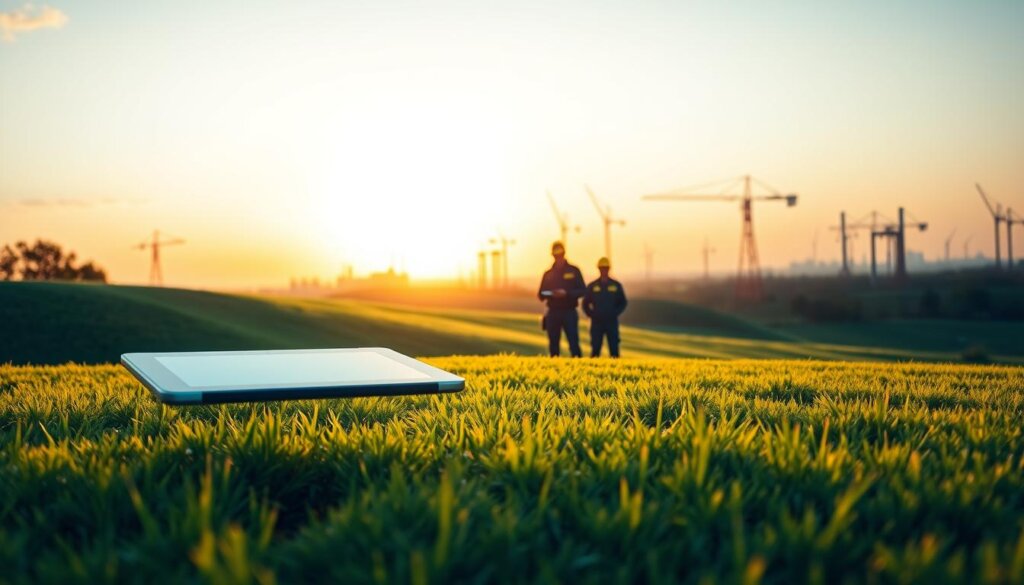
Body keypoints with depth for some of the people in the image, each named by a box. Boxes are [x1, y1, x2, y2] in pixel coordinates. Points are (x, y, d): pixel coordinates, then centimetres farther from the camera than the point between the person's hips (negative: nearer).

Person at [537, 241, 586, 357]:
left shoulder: (573, 271, 5)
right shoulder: (548, 274, 13)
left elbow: (582, 291, -1)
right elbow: (541, 295, 13)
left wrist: (566, 293, -15)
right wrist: (544, 295, -12)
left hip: (569, 312, -3)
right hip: (552, 313, 3)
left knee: (574, 343, -8)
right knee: (553, 344, 5)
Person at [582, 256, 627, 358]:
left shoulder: (616, 285, 7)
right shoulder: (592, 286, 7)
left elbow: (623, 303, 12)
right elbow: (585, 304, 12)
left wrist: (615, 313, -2)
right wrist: (591, 314, -1)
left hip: (612, 322, 0)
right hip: (596, 322, 0)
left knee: (614, 348, -2)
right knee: (595, 349, -2)